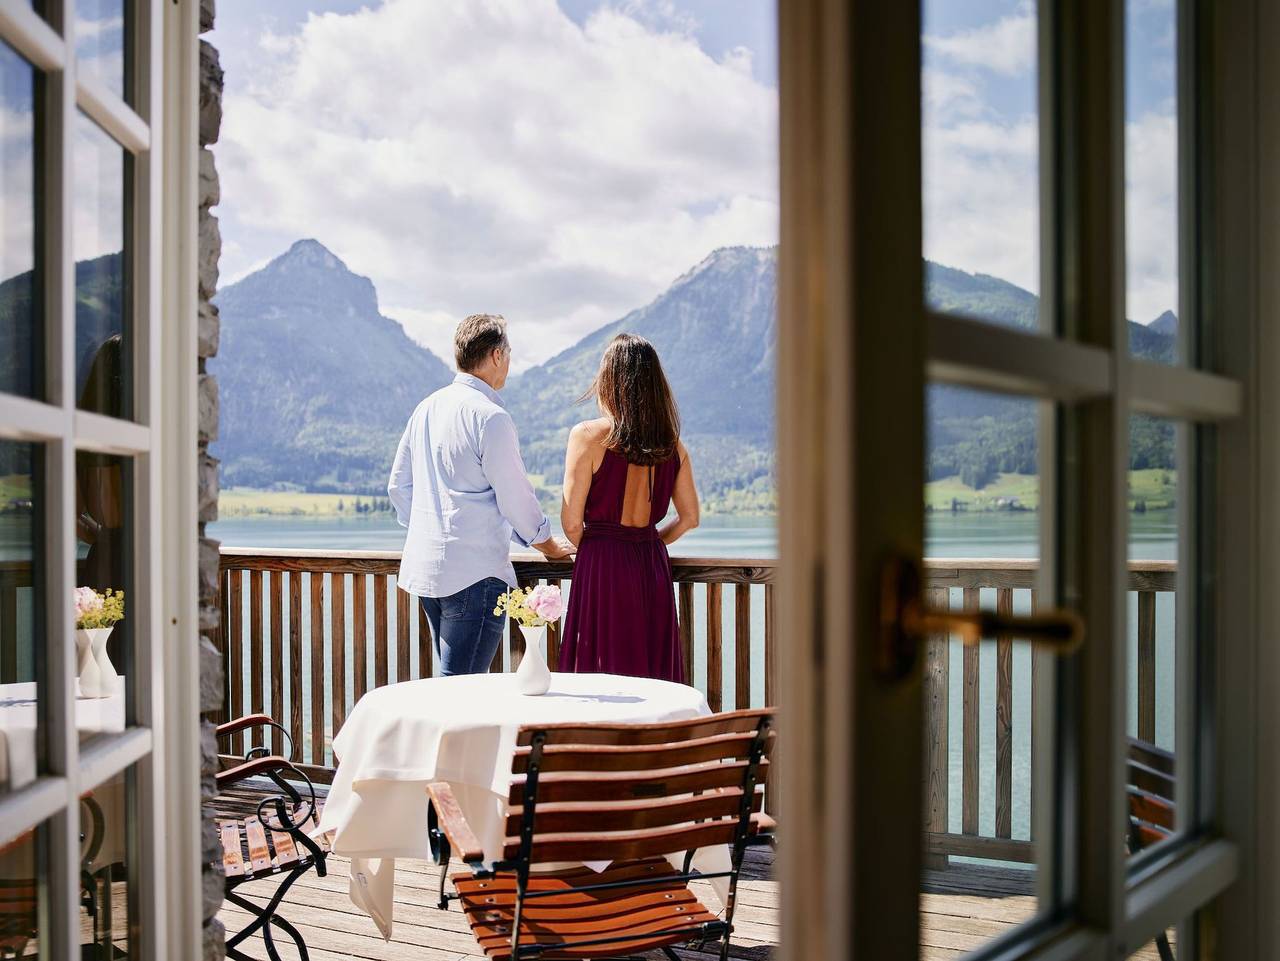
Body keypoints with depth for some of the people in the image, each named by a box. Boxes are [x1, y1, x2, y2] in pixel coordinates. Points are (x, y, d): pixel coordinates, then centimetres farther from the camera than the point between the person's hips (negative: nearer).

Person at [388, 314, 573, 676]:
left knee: (452, 679, 17)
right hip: (475, 573, -9)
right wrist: (549, 546, 8)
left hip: (424, 565, 9)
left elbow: (398, 485, 17)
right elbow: (515, 497, -8)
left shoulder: (427, 407, 11)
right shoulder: (490, 416, -14)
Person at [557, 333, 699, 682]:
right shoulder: (672, 444, 4)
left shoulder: (587, 436, -10)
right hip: (654, 570, 5)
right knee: (653, 677, 11)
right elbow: (689, 518, 11)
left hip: (601, 569, -4)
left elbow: (571, 523, -8)